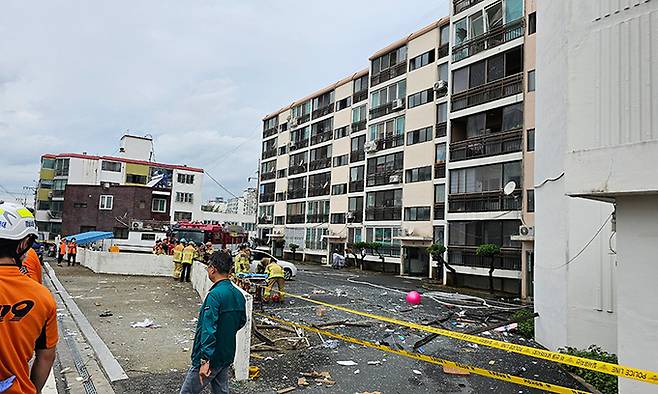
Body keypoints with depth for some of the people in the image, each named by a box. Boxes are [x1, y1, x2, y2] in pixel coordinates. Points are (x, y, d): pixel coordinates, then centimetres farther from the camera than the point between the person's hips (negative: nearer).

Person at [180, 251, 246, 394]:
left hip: (212, 357, -8)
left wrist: (206, 360, -28)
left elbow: (209, 329, -27)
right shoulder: (239, 295, 2)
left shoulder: (215, 295, -23)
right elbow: (242, 321, 16)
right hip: (228, 355, 8)